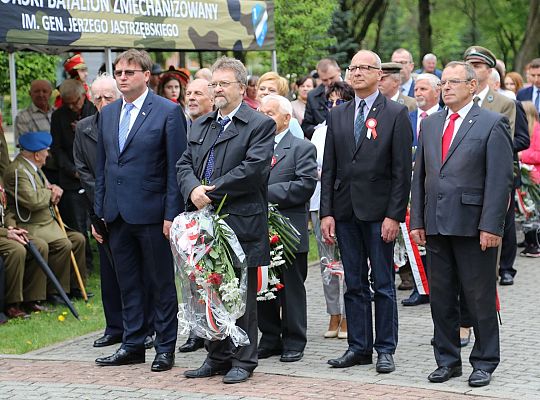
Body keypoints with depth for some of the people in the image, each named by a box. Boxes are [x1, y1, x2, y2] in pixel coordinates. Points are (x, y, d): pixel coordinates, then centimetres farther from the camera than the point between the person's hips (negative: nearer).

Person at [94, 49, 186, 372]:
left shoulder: (168, 112, -7)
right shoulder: (108, 114, 12)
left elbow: (176, 167, -9)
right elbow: (102, 165, 16)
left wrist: (172, 214, -14)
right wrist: (99, 210, 10)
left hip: (151, 212, -6)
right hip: (117, 214, 6)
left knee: (162, 284, 4)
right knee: (128, 284, 12)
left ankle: (166, 348, 12)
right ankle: (133, 345, 20)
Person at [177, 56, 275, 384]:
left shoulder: (260, 125, -4)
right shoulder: (201, 125, 17)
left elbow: (254, 169, -16)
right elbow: (185, 164, 12)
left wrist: (212, 191, -16)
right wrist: (193, 189, -10)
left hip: (241, 222, -6)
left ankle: (243, 360, 9)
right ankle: (217, 357, 20)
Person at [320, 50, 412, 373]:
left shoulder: (396, 114, -2)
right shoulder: (338, 116, 12)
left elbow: (402, 170, -6)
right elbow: (329, 168, 11)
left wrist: (395, 215, -12)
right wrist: (327, 212, 2)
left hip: (379, 211, -4)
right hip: (346, 211, 4)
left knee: (383, 285, 1)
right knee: (354, 285, 9)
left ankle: (385, 349, 8)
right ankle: (359, 347, 16)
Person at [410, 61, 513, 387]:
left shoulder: (492, 124, -4)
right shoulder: (431, 124, 14)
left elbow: (500, 180, -9)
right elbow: (420, 175, 16)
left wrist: (491, 226, -15)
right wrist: (417, 221, 8)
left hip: (474, 226, -5)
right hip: (437, 226, 6)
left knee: (481, 298, 2)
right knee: (441, 297, 10)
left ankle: (484, 362, 13)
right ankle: (448, 360, 21)